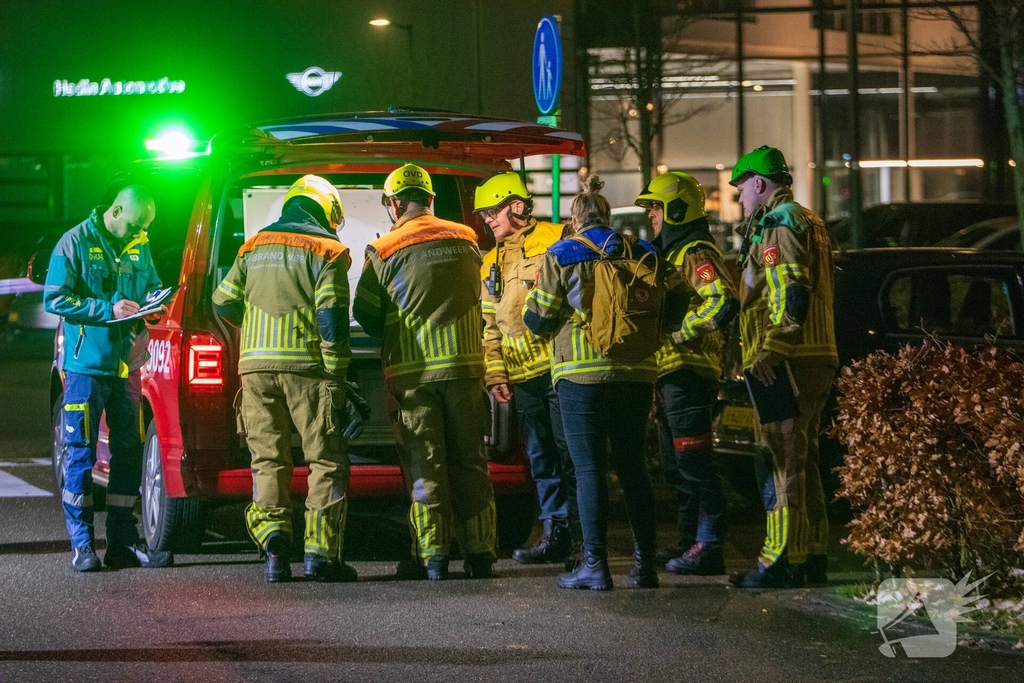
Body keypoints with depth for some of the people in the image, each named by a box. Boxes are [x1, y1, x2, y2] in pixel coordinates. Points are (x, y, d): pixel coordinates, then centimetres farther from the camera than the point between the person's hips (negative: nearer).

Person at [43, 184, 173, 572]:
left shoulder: (139, 248, 11)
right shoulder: (75, 243, -6)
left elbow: (152, 288, 23)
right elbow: (54, 298, -11)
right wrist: (108, 310, -19)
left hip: (124, 365, 6)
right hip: (85, 365, -6)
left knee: (128, 451, 6)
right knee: (81, 453, -4)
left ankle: (123, 540, 13)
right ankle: (81, 543, 0)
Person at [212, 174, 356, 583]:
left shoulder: (255, 247, 16)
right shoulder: (326, 251, 0)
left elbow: (223, 303, 16)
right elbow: (332, 318, -8)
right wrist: (336, 376, -6)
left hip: (256, 366, 4)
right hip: (307, 366, -4)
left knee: (268, 459, 10)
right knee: (326, 461, 1)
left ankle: (273, 535, -10)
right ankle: (320, 552, -6)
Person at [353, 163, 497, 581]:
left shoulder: (384, 252, -7)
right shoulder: (466, 241, 6)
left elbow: (366, 315, -1)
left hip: (412, 371, -3)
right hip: (465, 363, 3)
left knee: (424, 466, 2)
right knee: (468, 462, 10)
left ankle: (432, 555, 0)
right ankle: (479, 554, 10)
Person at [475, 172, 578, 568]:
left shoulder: (556, 241, -2)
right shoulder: (492, 263, 18)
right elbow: (489, 325, 19)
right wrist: (494, 374, 11)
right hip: (522, 374, 7)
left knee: (570, 452, -7)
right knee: (541, 457, 8)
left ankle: (581, 533, -4)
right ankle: (555, 535, 13)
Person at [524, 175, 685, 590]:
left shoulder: (562, 256, -2)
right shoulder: (640, 255, 9)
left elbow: (539, 319, -2)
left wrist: (533, 300, 19)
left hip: (582, 373, -4)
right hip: (636, 372, 4)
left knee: (589, 467, -2)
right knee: (631, 465, 11)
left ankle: (594, 564, -6)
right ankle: (645, 563, 10)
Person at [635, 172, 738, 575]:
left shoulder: (696, 253, -12)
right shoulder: (672, 254, 22)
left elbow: (723, 303, -26)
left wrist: (681, 333, -21)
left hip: (689, 373, -11)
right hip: (670, 375, 11)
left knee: (694, 465, -11)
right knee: (677, 467, 14)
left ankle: (708, 546, -10)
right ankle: (690, 542, 19)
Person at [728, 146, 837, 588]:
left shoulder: (778, 225, -10)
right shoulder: (809, 223, 22)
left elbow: (791, 295, -21)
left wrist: (768, 352, -23)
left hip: (785, 363, -10)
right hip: (817, 358, 10)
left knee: (781, 461, -10)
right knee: (802, 459, 15)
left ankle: (783, 560, -11)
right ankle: (812, 556, 18)